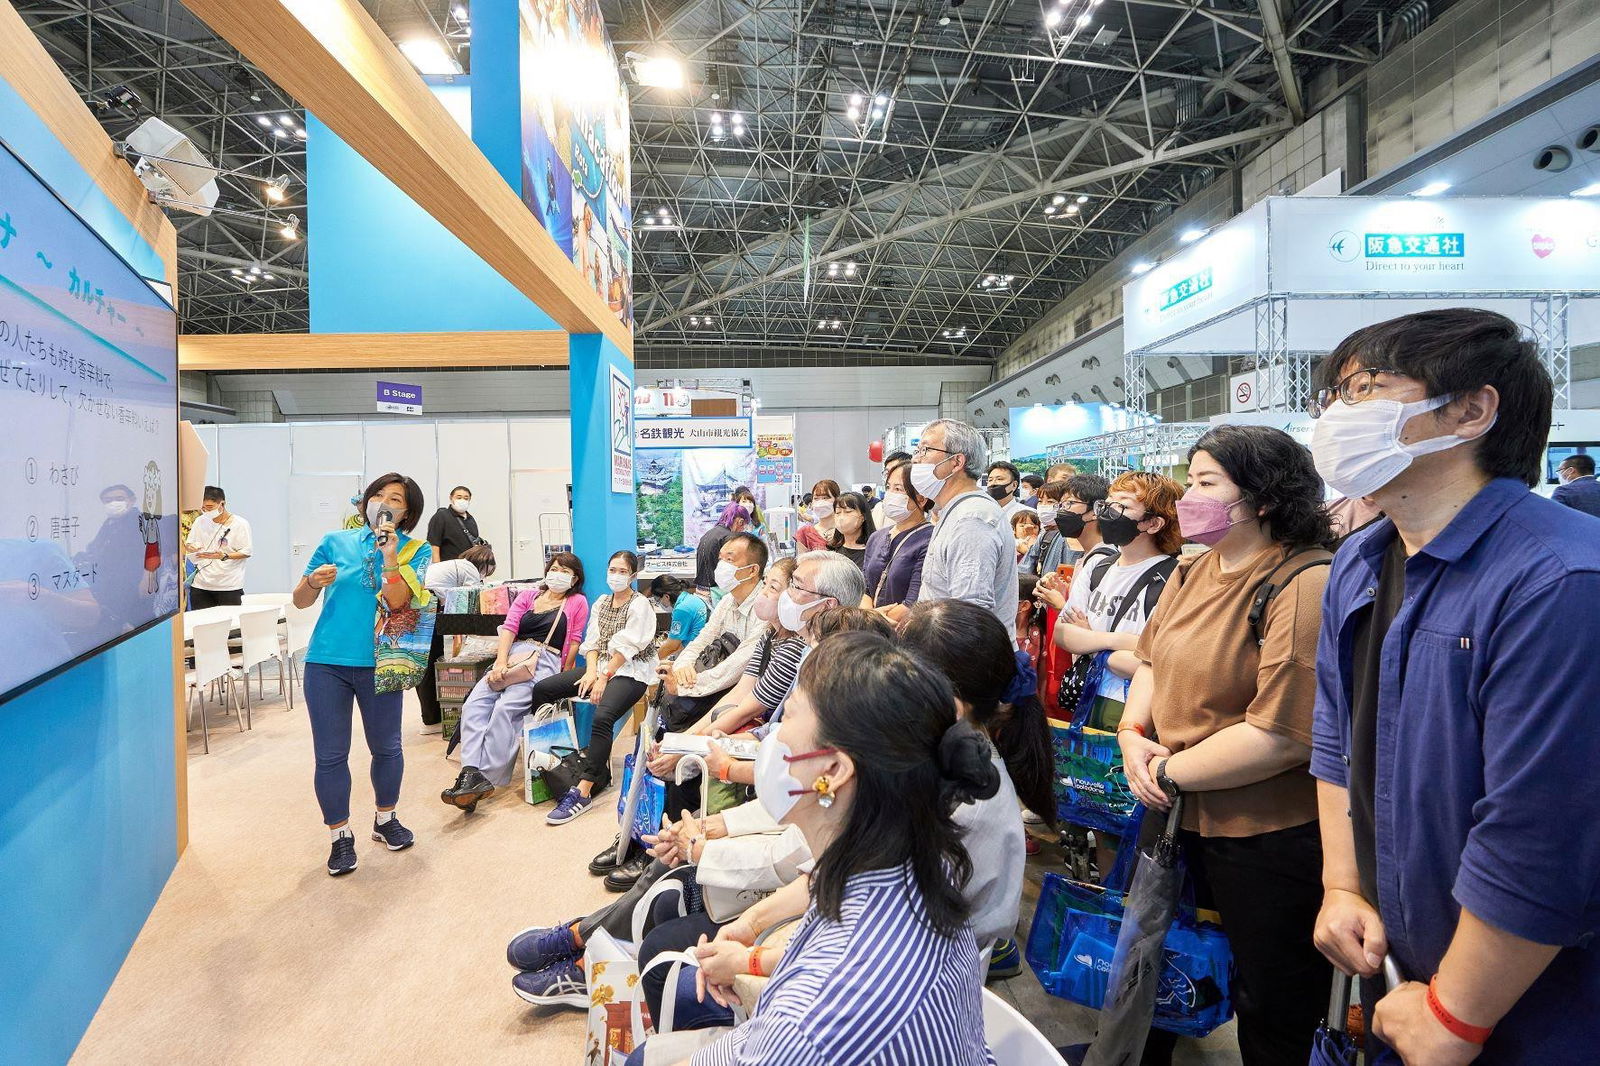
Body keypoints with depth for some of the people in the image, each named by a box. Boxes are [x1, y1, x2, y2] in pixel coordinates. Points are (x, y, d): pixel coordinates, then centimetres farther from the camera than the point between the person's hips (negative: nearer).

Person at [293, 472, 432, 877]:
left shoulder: (415, 551, 1)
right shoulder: (336, 542, 5)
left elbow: (396, 600, -14)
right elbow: (300, 601, 7)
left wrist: (389, 552, -21)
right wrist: (313, 581, -14)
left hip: (379, 663, -1)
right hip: (326, 662, 1)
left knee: (386, 747, 12)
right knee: (330, 755, 4)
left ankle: (385, 819, 35)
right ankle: (340, 836, 20)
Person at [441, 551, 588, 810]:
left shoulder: (577, 602, 12)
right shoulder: (527, 596, 23)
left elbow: (574, 642, 7)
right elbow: (509, 628, 10)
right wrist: (500, 663, -6)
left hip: (545, 662, -5)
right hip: (512, 656, 5)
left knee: (504, 708, -28)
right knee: (474, 704, -21)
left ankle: (485, 779, -28)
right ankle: (471, 772, -32)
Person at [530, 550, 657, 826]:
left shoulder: (640, 605, -6)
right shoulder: (601, 603, 16)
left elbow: (626, 648, -14)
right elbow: (592, 641, 9)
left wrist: (604, 677, -19)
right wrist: (591, 671, -8)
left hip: (631, 671, -8)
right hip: (600, 666, 8)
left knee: (602, 716, -34)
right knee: (542, 689, -6)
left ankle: (583, 792, -35)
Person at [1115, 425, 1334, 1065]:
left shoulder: (1307, 585, -23)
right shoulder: (1194, 571, 5)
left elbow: (1281, 734, -28)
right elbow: (1153, 658, 11)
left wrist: (1168, 771, -18)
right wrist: (1132, 735, -7)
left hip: (1270, 840, -7)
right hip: (1184, 819, 8)